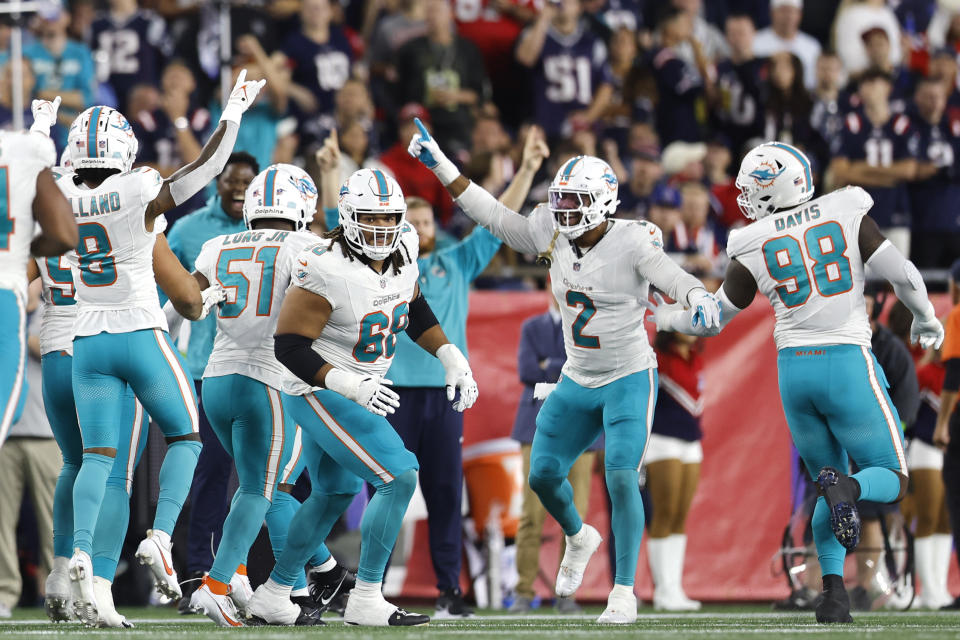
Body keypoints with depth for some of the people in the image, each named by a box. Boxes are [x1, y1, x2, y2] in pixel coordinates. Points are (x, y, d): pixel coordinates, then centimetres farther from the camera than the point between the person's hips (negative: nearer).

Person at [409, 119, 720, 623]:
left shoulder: (631, 243, -18)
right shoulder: (556, 236, -1)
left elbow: (671, 277, -31)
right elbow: (498, 220, 6)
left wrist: (698, 296, -55)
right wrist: (441, 167, 4)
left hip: (628, 379, -6)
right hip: (577, 383, 6)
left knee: (621, 478, -18)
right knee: (544, 475, 6)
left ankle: (624, 592, -8)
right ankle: (578, 539, 38)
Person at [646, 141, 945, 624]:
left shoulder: (753, 249, 0)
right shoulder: (846, 215, -3)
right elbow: (903, 276, -2)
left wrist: (668, 319, 32)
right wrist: (926, 319, 18)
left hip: (794, 367, 2)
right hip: (848, 364, -2)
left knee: (829, 489, 18)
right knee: (892, 481, 8)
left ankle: (832, 586, -1)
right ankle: (847, 488, -27)